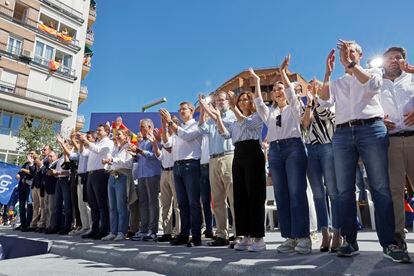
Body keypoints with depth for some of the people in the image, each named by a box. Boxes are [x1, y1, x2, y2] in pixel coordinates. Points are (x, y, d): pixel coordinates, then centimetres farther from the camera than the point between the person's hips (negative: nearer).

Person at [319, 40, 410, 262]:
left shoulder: (373, 72, 18)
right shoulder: (336, 83, 24)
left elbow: (372, 84, -6)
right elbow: (324, 101, 5)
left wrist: (351, 63, -6)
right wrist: (328, 71, 2)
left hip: (371, 129, -2)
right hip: (342, 134, 3)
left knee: (380, 187, -7)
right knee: (344, 190, -2)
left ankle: (388, 243, 0)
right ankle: (350, 241, 5)